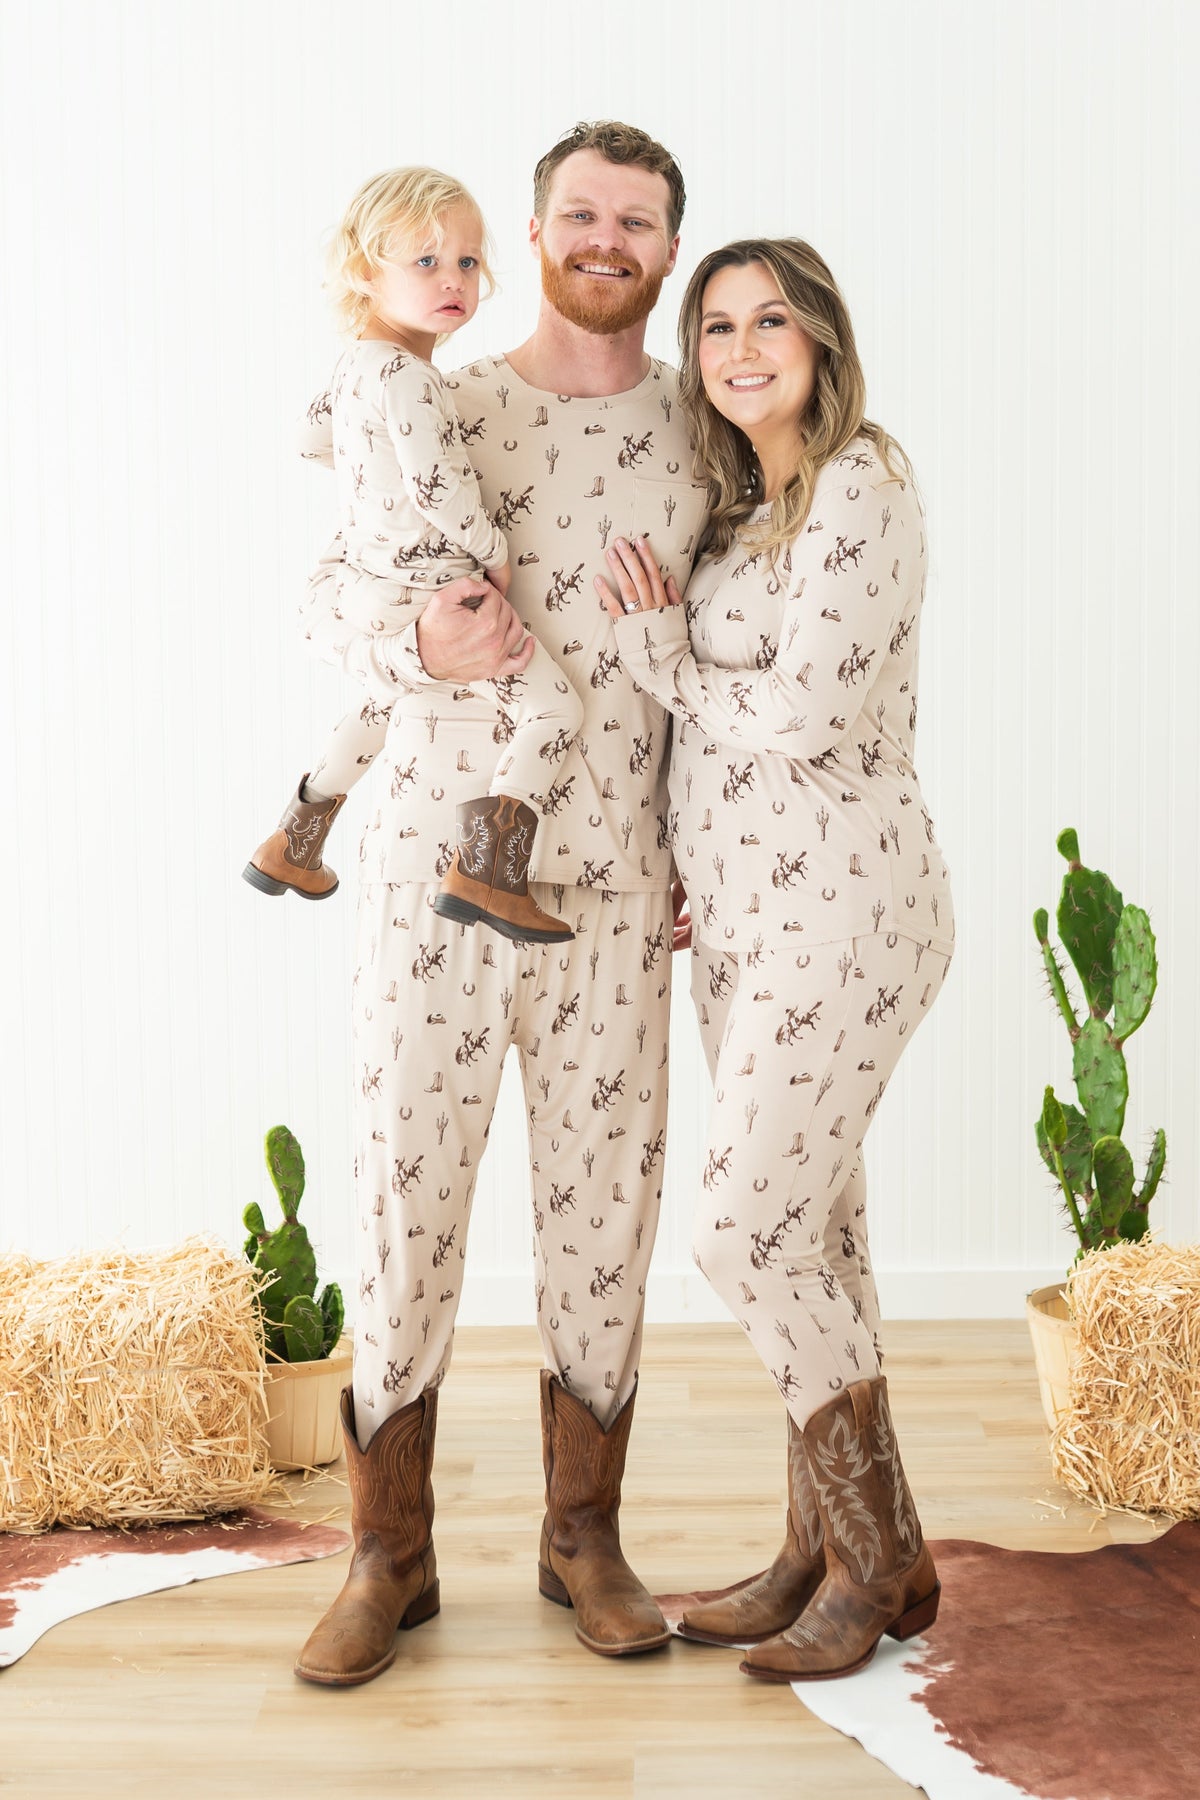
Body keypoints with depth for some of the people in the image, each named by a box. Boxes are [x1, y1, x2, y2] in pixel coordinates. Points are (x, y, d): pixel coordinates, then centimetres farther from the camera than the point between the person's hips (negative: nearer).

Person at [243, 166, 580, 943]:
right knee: (555, 705, -8)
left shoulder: (356, 367, 11)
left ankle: (292, 848, 47)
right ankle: (487, 873, -14)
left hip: (372, 582, 10)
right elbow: (439, 489, -27)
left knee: (377, 702, 34)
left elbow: (314, 434, 26)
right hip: (429, 595, -10)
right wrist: (496, 555, -10)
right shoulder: (408, 376, -21)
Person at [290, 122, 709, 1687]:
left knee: (605, 1200, 7)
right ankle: (390, 1559, 19)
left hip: (614, 890, 2)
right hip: (436, 870, -2)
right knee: (408, 1193, 2)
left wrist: (702, 846, 7)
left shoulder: (702, 430, 7)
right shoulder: (445, 414, 0)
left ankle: (583, 1535, 26)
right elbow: (326, 601, 3)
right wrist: (417, 650, -19)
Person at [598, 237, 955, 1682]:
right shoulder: (742, 508, 16)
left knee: (749, 1234, -7)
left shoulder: (861, 484, -11)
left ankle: (874, 1559, 12)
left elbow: (808, 718, -20)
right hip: (744, 915, 9)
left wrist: (663, 657, -5)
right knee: (808, 1235, 12)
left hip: (839, 906, -8)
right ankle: (827, 1552, 24)